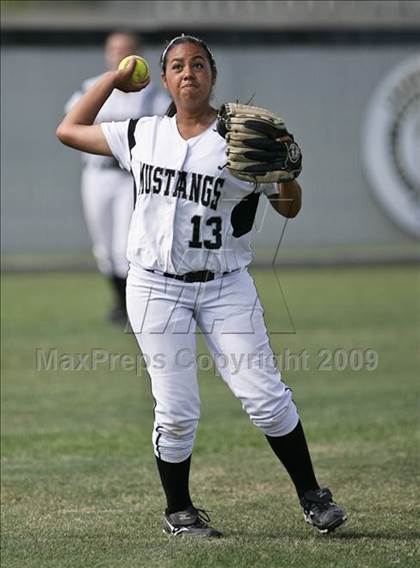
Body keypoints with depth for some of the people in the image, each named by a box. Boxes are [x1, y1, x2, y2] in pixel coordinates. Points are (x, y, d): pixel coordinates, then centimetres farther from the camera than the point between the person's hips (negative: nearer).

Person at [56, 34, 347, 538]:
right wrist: (112, 79, 15)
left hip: (225, 286, -1)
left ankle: (311, 496, 7)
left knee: (264, 395, -7)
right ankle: (178, 511, 16)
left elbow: (288, 208, 2)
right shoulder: (142, 136, 6)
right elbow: (68, 131, 15)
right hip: (156, 287, 1)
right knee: (176, 411, -2)